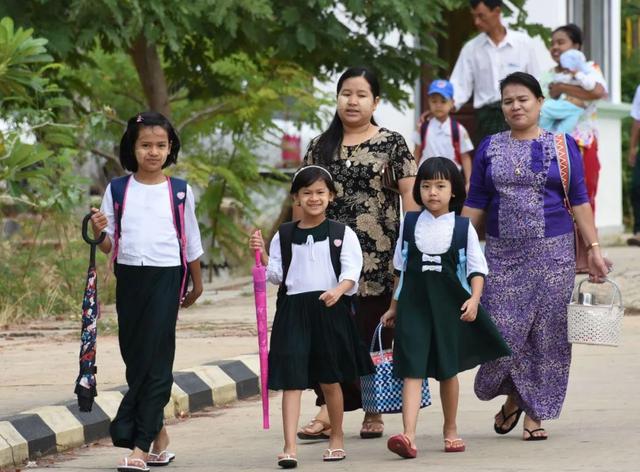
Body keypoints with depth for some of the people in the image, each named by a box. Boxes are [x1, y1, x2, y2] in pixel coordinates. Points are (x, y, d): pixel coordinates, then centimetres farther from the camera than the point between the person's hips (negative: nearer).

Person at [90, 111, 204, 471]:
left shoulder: (180, 191, 1)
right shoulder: (118, 190, 4)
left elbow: (191, 242, 11)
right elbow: (109, 246, 6)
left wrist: (197, 284, 17)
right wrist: (99, 232, -15)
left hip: (165, 278, -3)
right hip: (129, 276, 3)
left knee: (154, 359, -10)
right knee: (134, 357, 8)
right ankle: (158, 434, 23)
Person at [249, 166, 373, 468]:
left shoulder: (343, 234, 3)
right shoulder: (284, 236, 8)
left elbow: (351, 272, -6)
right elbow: (275, 274, 7)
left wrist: (338, 290, -25)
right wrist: (261, 254, -10)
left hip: (331, 309, -1)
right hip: (293, 309, 1)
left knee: (330, 380, 11)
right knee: (291, 379, -8)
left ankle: (337, 438, 30)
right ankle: (289, 447, -12)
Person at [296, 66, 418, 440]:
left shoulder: (392, 144, 2)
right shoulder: (320, 146, 12)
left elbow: (410, 194, -3)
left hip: (377, 258, -2)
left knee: (375, 334, 3)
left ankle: (374, 412, 12)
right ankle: (328, 412, -11)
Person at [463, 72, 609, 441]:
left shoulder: (562, 146, 4)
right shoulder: (490, 148, 8)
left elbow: (579, 201, 3)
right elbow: (475, 204, 9)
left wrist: (594, 248, -4)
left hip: (553, 252, -1)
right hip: (502, 254, 1)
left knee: (548, 333, -2)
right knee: (503, 330, -6)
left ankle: (535, 413, 8)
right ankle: (514, 397, 20)